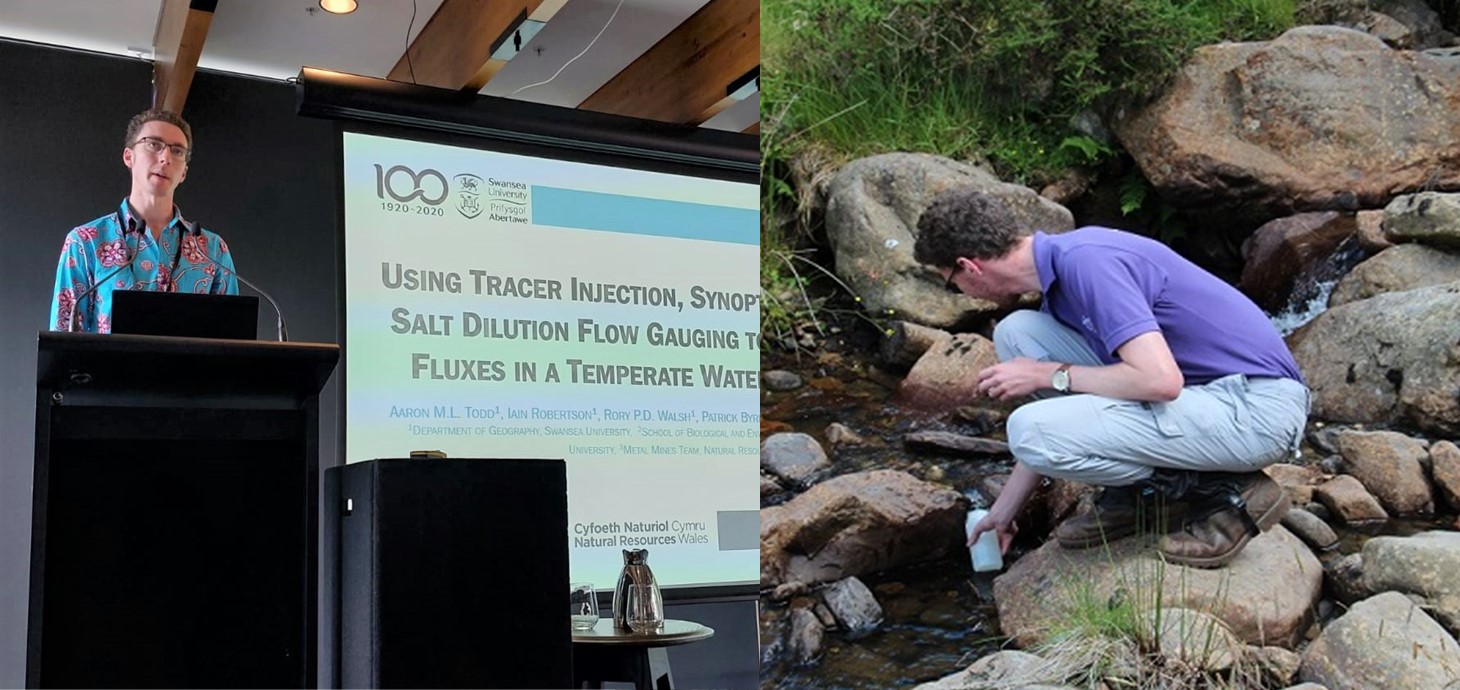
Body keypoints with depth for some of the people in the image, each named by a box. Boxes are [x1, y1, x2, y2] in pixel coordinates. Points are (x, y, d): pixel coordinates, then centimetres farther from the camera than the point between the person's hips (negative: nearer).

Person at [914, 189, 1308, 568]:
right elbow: (1053, 432, 20)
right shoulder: (1058, 270, 11)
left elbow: (1161, 380, -30)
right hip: (1202, 394, 9)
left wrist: (1048, 375, -15)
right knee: (1016, 333, 3)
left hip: (1257, 409, -9)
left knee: (1030, 430, -22)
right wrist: (1005, 509, 26)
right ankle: (1137, 495, 8)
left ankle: (1225, 492, -4)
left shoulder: (1085, 261, -20)